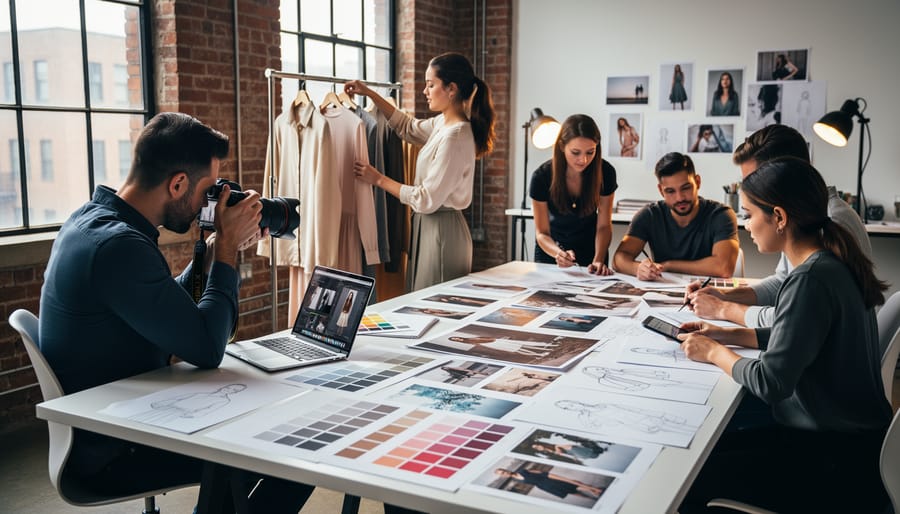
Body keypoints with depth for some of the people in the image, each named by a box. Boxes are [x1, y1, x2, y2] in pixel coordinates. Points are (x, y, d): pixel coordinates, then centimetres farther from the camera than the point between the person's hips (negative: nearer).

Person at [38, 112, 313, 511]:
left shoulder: (93, 219, 4)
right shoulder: (118, 246, -28)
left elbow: (174, 312, 13)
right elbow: (207, 350, -25)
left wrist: (216, 249, 2)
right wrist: (227, 247, -16)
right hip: (113, 454, -10)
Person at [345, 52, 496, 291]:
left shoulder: (455, 137, -21)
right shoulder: (442, 124, 7)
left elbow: (426, 200, -20)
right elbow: (408, 126, 26)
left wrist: (378, 179, -10)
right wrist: (369, 93, 19)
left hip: (441, 232, -9)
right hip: (429, 226, 9)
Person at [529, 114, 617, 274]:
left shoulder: (605, 172, -19)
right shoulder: (542, 177, -22)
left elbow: (603, 226, -12)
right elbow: (542, 233, -17)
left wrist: (598, 260, -28)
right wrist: (558, 253, -37)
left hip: (590, 249, 1)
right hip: (550, 251, 0)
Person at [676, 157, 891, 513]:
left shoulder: (812, 280, -26)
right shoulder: (831, 262, 3)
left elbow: (770, 383, -26)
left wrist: (714, 353, -9)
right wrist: (726, 335, 9)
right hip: (845, 435, 9)